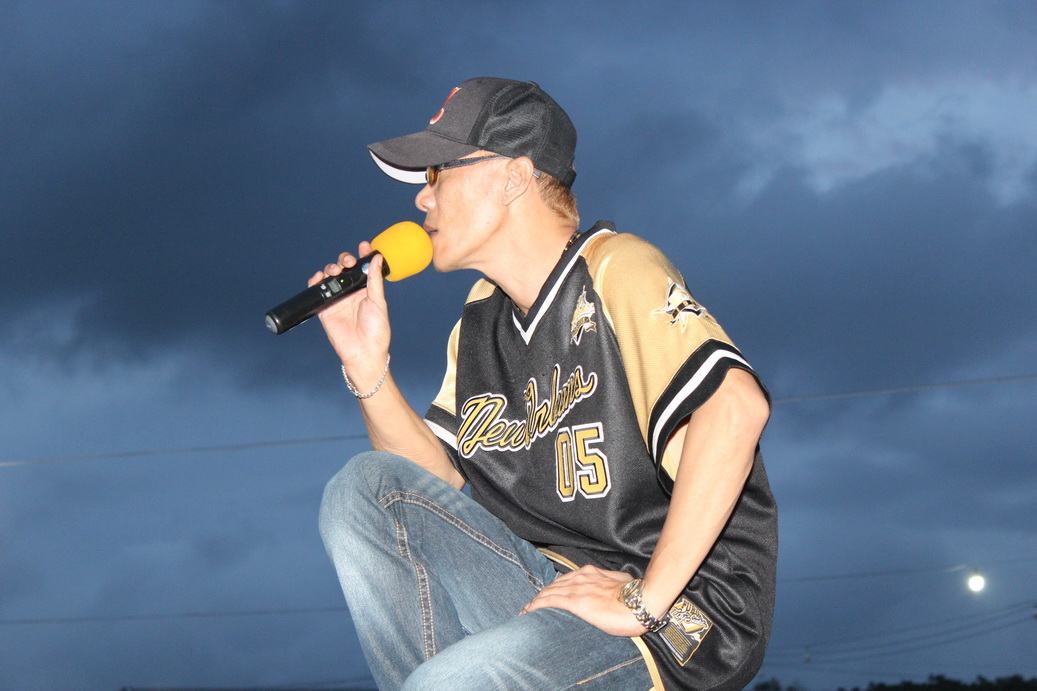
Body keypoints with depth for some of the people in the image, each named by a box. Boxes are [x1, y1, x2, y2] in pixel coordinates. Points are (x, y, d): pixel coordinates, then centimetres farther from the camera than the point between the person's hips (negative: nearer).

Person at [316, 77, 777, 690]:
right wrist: (368, 365, 0)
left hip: (680, 617, -8)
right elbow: (436, 477, 14)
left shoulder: (615, 270, -12)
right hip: (549, 585, 8)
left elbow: (734, 405, -27)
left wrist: (645, 599, -25)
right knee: (366, 487, -3)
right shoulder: (481, 322, 15)